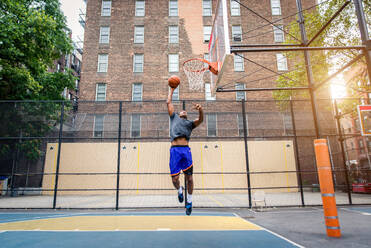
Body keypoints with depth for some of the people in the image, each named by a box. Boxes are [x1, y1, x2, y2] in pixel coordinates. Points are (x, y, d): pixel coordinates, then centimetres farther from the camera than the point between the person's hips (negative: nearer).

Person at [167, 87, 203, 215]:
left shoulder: (190, 123, 23)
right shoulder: (174, 117, 25)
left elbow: (200, 120, 4)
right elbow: (168, 102, 28)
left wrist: (200, 110, -15)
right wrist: (172, 90, 36)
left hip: (186, 150, 0)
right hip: (175, 150, 0)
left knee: (189, 178, 1)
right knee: (175, 178, -3)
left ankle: (189, 201, 21)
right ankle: (179, 190, 32)